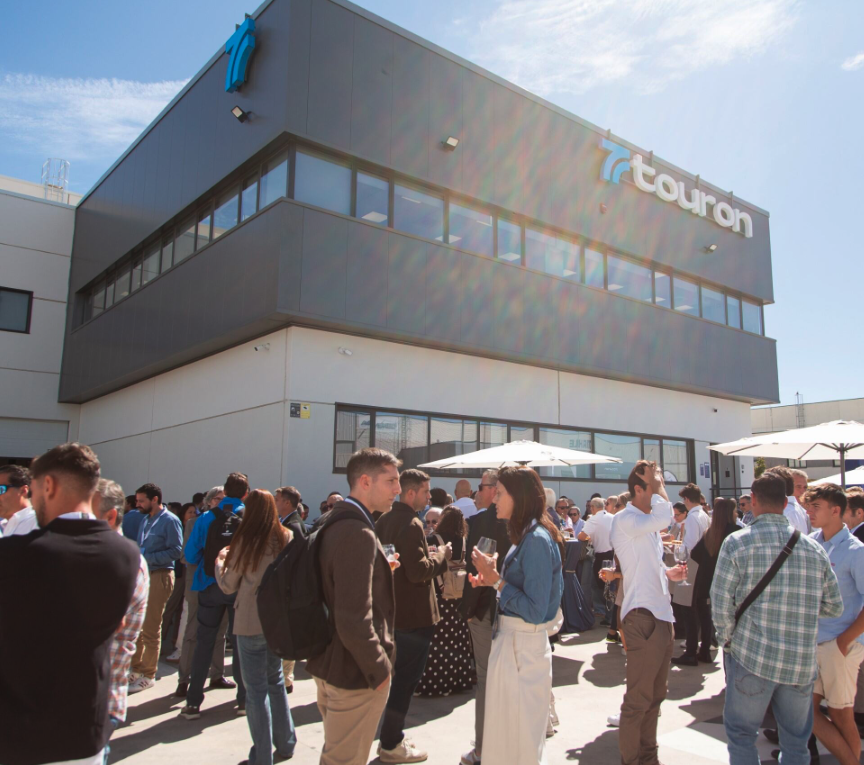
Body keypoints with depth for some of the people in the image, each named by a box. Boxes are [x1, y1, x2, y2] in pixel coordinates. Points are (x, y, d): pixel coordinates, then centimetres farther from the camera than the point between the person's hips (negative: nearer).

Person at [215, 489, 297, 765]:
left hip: (251, 623, -5)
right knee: (275, 679, 21)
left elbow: (228, 586, -5)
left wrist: (221, 560, 11)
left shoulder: (246, 541, -14)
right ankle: (285, 743, 30)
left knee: (256, 687, 6)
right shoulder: (287, 538, -3)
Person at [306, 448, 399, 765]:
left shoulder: (334, 524, 5)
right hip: (356, 674, -10)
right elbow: (354, 620, -29)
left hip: (326, 664, 10)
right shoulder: (359, 534, -26)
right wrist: (380, 669, -18)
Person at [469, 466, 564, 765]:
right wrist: (491, 581, 3)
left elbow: (535, 612, -23)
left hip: (522, 647, -9)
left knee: (519, 738, 7)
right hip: (510, 640, 9)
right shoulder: (527, 535, 7)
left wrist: (496, 581, -19)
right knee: (506, 731, 22)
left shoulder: (537, 540, -21)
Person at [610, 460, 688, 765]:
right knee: (638, 698, -1)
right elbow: (665, 517, -31)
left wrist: (667, 573, 7)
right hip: (642, 616, -10)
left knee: (655, 694, 19)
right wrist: (657, 483, -16)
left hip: (661, 614, 10)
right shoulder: (625, 519, -13)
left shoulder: (648, 522, 17)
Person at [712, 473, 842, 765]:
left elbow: (721, 604, -11)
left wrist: (727, 641, 4)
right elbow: (834, 607, 11)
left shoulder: (736, 542, -8)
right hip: (802, 663, 4)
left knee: (741, 734, 11)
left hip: (752, 656, -3)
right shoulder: (814, 547, 4)